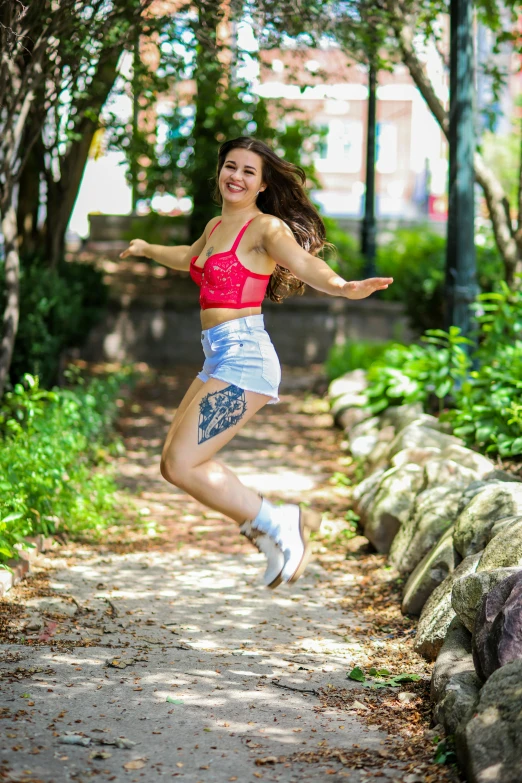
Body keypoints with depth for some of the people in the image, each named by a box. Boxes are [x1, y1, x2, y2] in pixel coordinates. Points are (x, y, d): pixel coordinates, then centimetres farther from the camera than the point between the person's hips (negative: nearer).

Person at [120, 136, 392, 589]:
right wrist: (147, 249, 59)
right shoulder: (216, 226, 17)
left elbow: (303, 262, -29)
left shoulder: (265, 227, -8)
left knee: (180, 466, -14)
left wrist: (341, 287, -50)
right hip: (219, 357, 9)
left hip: (243, 355, -9)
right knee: (175, 461, 11)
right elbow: (190, 258, 41)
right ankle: (273, 533, 13)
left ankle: (277, 524, -2)